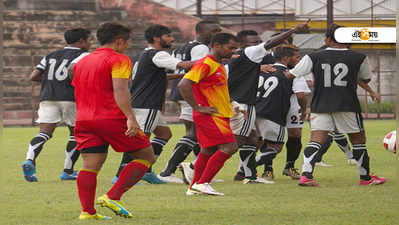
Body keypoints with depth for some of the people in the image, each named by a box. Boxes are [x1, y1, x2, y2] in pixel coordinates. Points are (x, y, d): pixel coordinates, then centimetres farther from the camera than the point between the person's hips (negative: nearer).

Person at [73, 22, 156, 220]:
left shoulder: (81, 62, 19)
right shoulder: (119, 60, -5)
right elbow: (120, 89, -18)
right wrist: (130, 117, -25)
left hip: (83, 120, 7)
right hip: (112, 119, -7)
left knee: (90, 166, 4)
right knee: (146, 156, 4)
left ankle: (87, 211, -8)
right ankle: (113, 197, -8)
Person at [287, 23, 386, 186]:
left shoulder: (313, 57, 1)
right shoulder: (359, 58, 1)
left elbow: (290, 75, 5)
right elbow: (366, 79, 18)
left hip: (320, 106, 1)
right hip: (347, 106, -1)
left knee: (316, 141, -3)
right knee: (358, 140, 14)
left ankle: (305, 175, -21)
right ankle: (365, 177, 21)